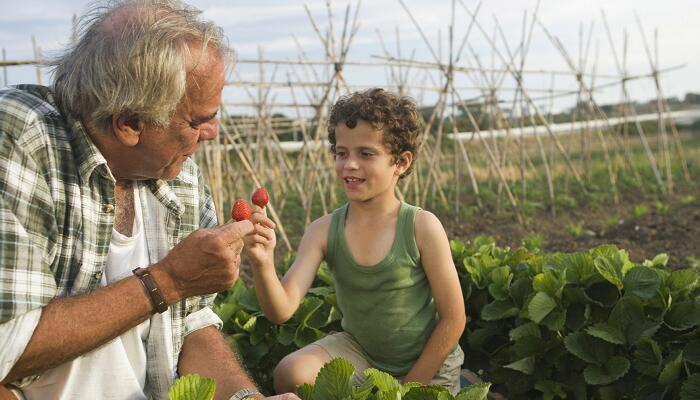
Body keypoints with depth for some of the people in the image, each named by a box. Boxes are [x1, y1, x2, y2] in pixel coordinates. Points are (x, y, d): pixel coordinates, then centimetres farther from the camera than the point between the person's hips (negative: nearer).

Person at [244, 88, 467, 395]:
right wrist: (263, 264, -41)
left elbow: (453, 319, -14)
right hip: (359, 350, 2)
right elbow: (281, 310, -21)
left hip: (426, 365, -1)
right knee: (292, 374, -21)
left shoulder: (422, 227, -22)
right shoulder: (323, 231, -14)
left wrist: (410, 385, -10)